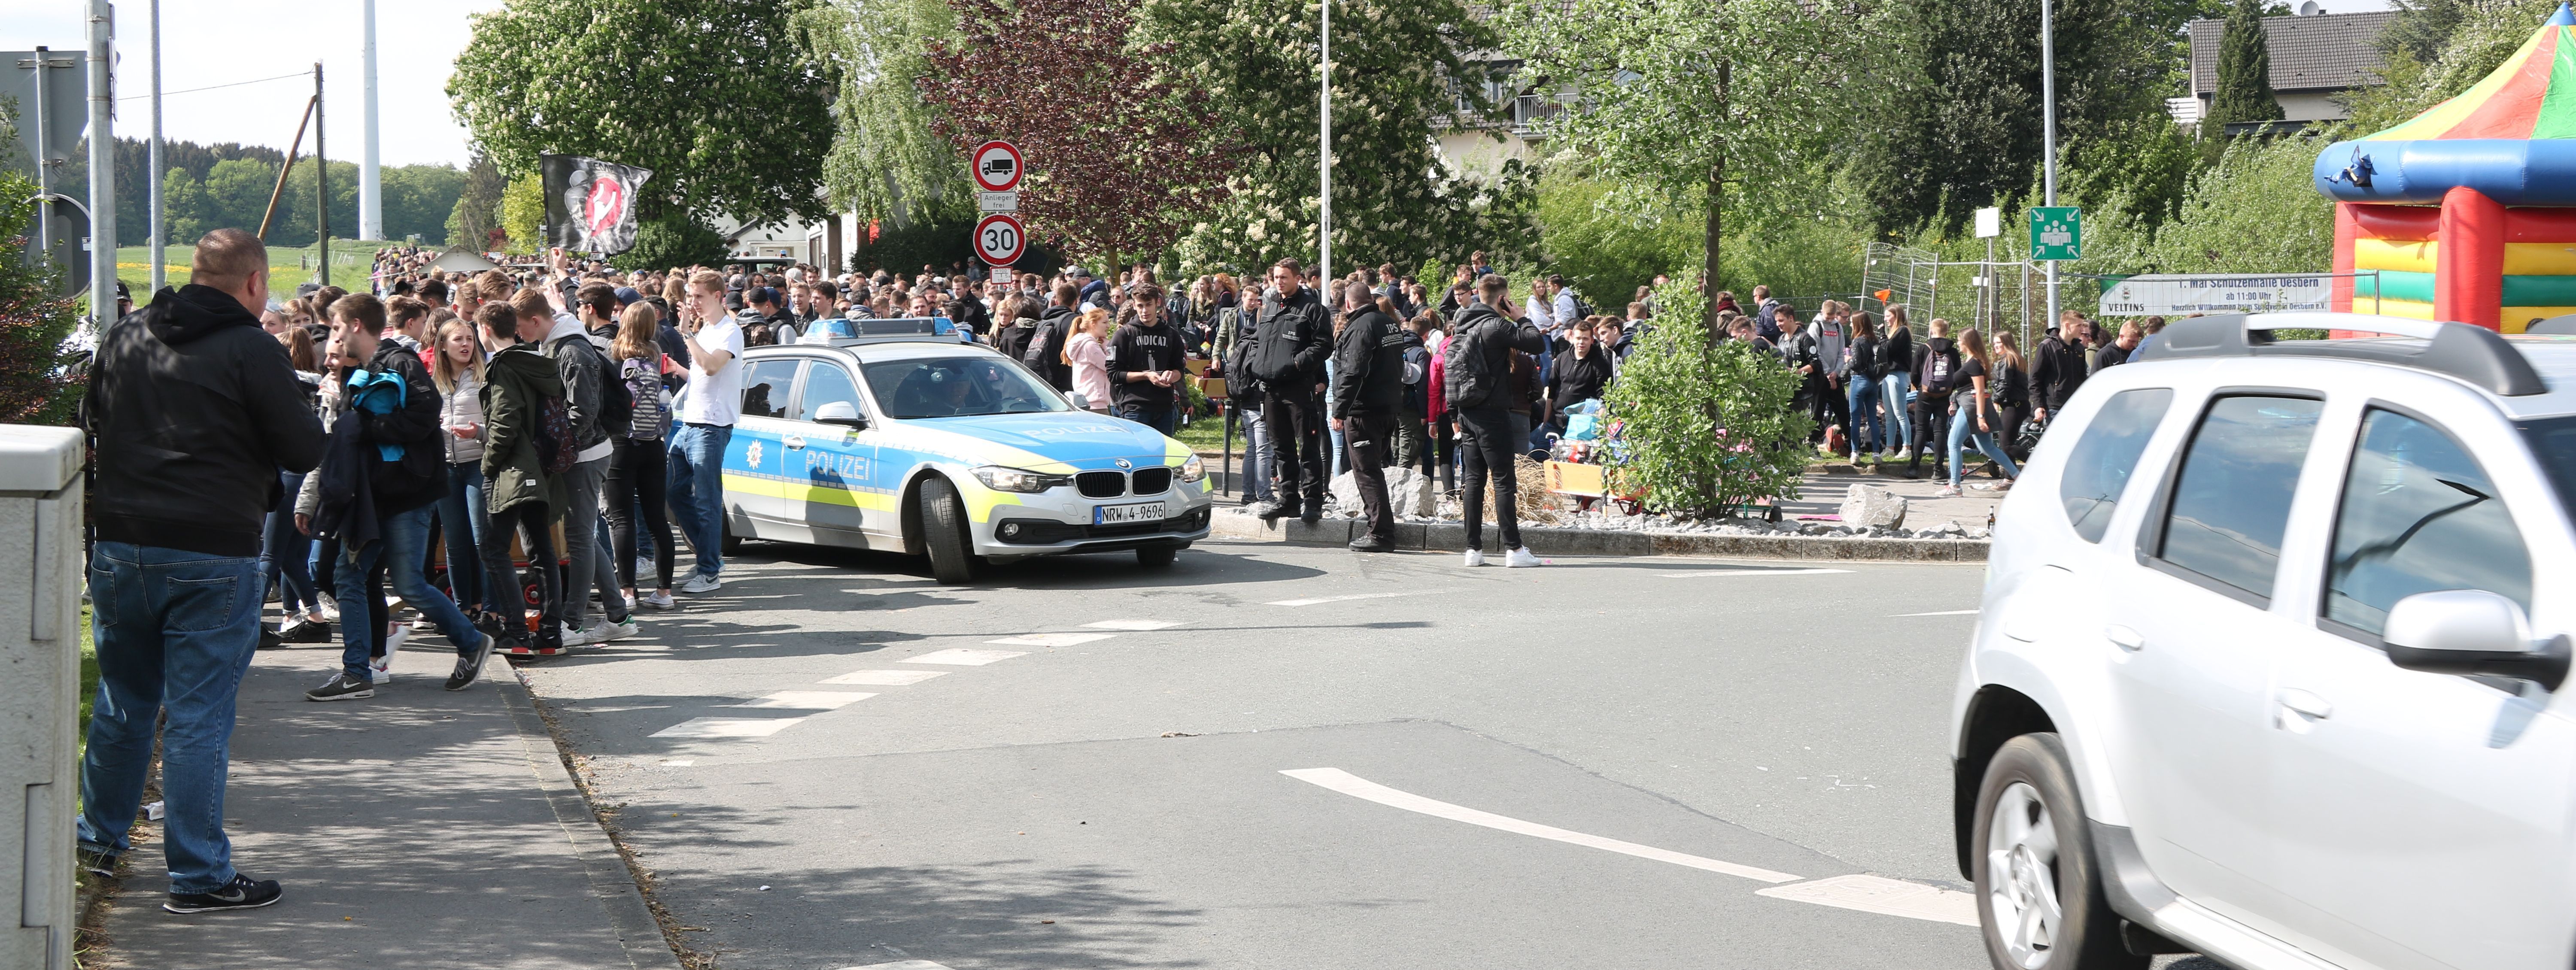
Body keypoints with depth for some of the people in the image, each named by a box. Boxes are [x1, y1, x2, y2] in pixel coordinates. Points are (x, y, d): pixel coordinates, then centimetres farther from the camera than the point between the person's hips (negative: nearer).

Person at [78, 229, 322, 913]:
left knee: (123, 702, 20)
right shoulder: (252, 351, -12)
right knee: (198, 716, -1)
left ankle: (100, 838, 34)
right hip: (214, 555, -5)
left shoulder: (124, 337, 7)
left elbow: (92, 425, 20)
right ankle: (198, 876, 3)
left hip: (119, 545, 5)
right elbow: (305, 452, -9)